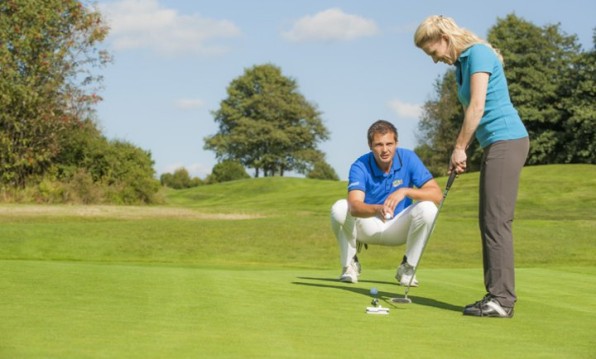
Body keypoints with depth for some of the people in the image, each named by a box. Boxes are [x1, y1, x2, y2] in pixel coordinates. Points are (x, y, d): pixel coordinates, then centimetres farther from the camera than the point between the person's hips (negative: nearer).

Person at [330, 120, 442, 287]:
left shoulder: (408, 158, -16)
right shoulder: (360, 166, -20)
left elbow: (437, 194, -21)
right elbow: (354, 206, -37)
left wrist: (405, 191, -36)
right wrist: (377, 209, -58)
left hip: (398, 228, 1)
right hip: (368, 226, -1)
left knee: (428, 209, -28)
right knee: (339, 209, -29)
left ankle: (408, 267, -8)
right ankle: (349, 264, -5)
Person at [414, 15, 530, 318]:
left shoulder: (479, 54, -11)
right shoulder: (462, 65, 18)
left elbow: (477, 107, -17)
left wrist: (460, 148, -9)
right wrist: (459, 151, 10)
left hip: (506, 142, -10)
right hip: (495, 145, 10)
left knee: (496, 220, -11)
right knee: (489, 221, 9)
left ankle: (502, 299, -10)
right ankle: (496, 296, 11)